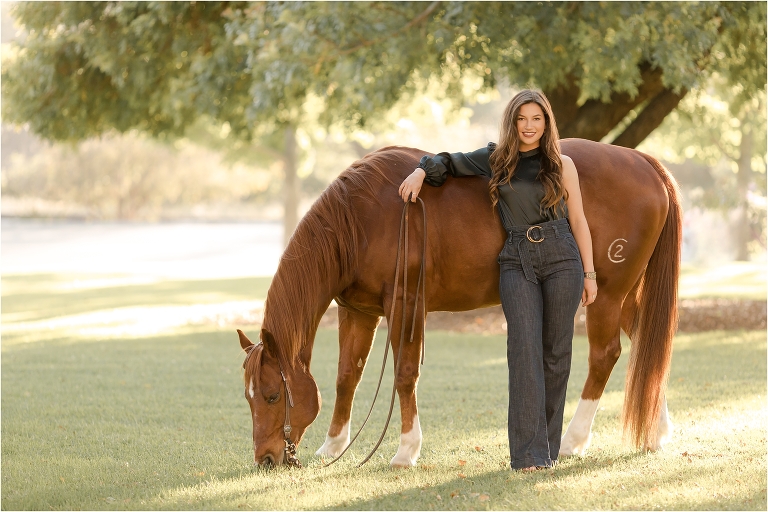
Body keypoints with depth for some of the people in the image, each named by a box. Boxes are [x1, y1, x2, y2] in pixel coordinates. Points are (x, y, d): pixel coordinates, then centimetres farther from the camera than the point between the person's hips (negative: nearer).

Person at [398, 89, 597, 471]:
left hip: (561, 258, 0)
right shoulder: (495, 160, 11)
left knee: (555, 352, 2)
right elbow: (452, 163, 25)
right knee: (525, 350, -13)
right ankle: (528, 453, -16)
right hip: (517, 262, 0)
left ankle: (549, 446, 13)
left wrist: (589, 273, 6)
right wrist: (422, 171, 4)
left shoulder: (562, 165, 8)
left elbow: (578, 221, 9)